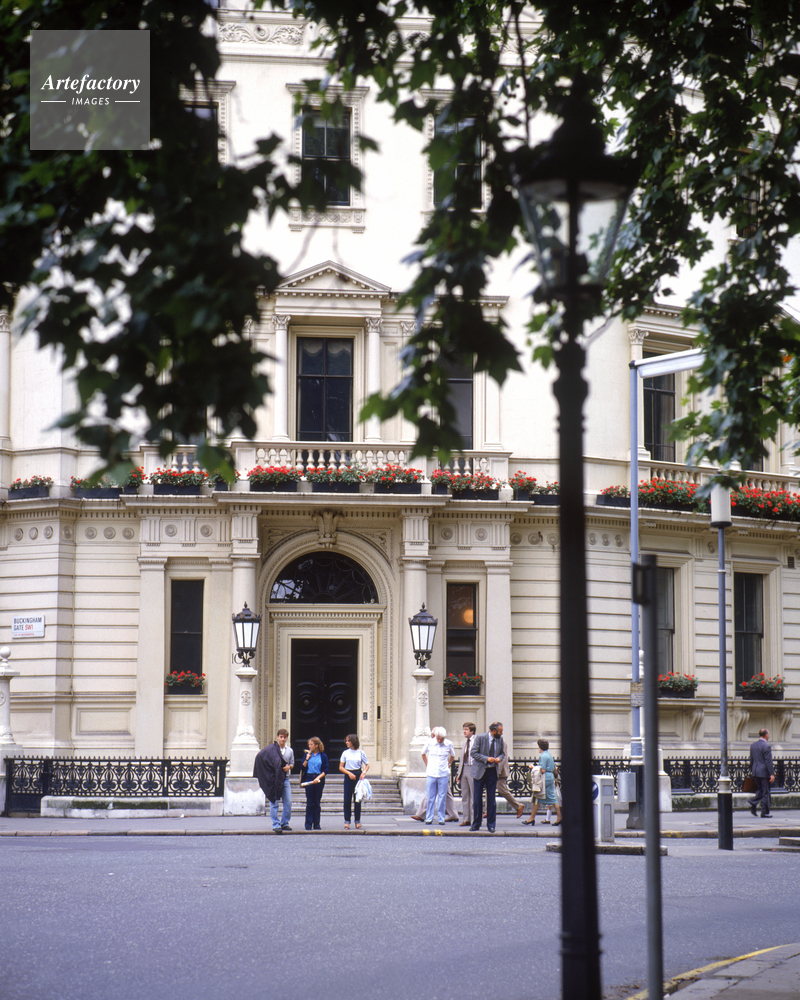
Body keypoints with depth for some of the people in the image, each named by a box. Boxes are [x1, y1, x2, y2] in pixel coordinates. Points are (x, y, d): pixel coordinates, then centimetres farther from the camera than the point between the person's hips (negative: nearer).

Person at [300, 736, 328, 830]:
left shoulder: (323, 756, 3)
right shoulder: (307, 754, 9)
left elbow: (325, 770, -1)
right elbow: (302, 768, 3)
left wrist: (318, 778, -13)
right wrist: (307, 759, -8)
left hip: (319, 780, -1)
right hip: (308, 779, 1)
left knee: (317, 803, 3)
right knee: (309, 803, -2)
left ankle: (316, 824, 8)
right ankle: (308, 824, 1)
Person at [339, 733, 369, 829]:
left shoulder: (361, 752, 2)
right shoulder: (346, 753, 5)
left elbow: (367, 765, 7)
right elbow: (341, 767, 4)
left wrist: (363, 772, -12)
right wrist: (349, 773, -10)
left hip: (358, 776, -1)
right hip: (348, 776, 1)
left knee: (358, 799, 2)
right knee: (347, 799, -2)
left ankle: (358, 821, 9)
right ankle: (347, 821, 3)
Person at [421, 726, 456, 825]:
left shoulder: (449, 744, -1)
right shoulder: (429, 743, -1)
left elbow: (452, 756, 17)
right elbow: (423, 754, 17)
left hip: (443, 775, 0)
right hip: (431, 774, 0)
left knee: (442, 798, 2)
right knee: (430, 797, 2)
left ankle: (441, 819, 9)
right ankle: (429, 818, 9)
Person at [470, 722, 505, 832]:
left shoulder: (500, 739, 3)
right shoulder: (480, 738, -10)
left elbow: (501, 753, 15)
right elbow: (474, 753, -10)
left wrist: (499, 758, -8)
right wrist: (487, 759, -20)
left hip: (492, 772, 3)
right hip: (480, 771, -3)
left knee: (491, 798, 2)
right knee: (477, 798, 2)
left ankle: (491, 825, 9)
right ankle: (476, 824, 12)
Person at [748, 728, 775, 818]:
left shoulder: (753, 745, 7)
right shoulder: (766, 746, -15)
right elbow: (768, 761, -17)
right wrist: (772, 774, -15)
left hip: (755, 772, 7)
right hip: (764, 772, -7)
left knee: (761, 789, 22)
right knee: (765, 792, 2)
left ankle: (753, 803, 1)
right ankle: (765, 813, 6)